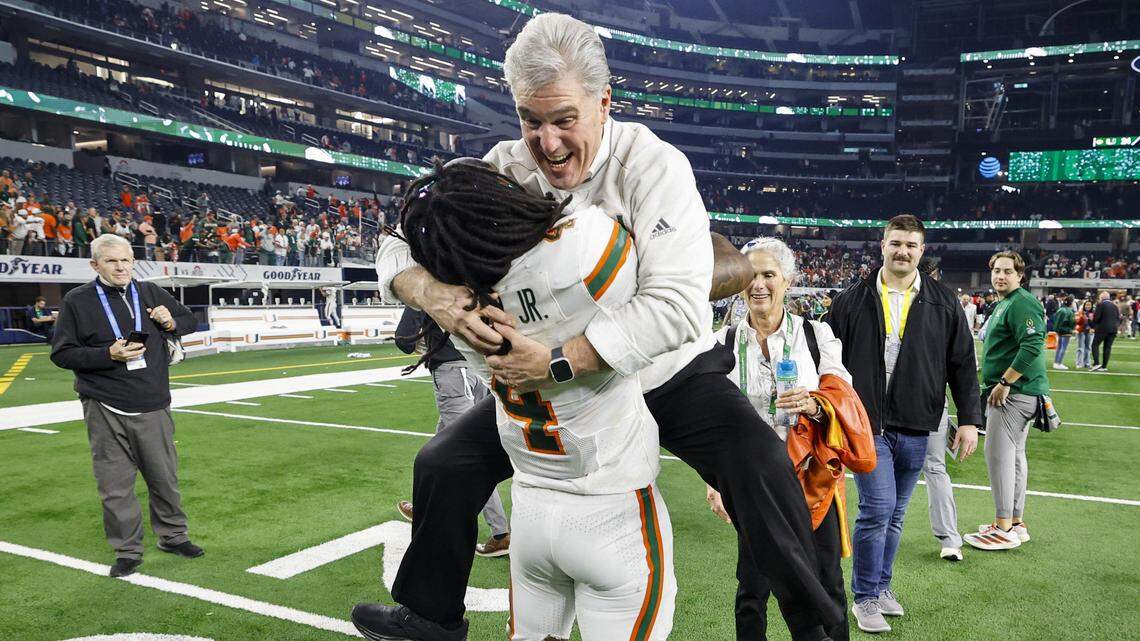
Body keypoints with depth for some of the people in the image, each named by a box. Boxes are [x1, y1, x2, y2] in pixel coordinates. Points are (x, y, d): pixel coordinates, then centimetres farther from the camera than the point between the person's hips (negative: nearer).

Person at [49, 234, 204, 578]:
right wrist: (108, 354, -17)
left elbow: (191, 321, 19)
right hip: (105, 410, -3)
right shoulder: (78, 301, -1)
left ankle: (172, 535, 29)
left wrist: (172, 323, -5)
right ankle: (128, 550, 16)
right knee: (115, 485, 1)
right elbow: (61, 353, -2)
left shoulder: (151, 293, 8)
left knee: (164, 477, 12)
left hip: (153, 407, 3)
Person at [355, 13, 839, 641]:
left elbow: (676, 306, -37)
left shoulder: (653, 165, -25)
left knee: (762, 470, -27)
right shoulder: (507, 169, -13)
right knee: (443, 464, 2)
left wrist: (557, 361, -42)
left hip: (667, 373, -3)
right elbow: (401, 244, -12)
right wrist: (431, 294, -36)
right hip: (554, 378, 4)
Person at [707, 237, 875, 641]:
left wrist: (816, 404, -27)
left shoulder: (816, 334, -1)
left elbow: (843, 398, -5)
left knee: (827, 587, 10)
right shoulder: (724, 343, 0)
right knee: (752, 588, 9)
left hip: (813, 478, 0)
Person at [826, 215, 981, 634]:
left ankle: (881, 586, 30)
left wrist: (969, 419, 3)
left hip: (915, 428, 3)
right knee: (877, 509, -8)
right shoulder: (853, 300, 1)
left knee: (894, 515, 13)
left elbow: (962, 363, 8)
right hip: (866, 424, -3)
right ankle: (865, 597, 8)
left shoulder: (943, 304, 6)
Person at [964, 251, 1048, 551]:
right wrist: (997, 385, 23)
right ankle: (1016, 523, 23)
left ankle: (1004, 529, -3)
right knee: (1014, 455, 14)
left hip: (1014, 392, -11)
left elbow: (1032, 346, -25)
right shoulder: (1004, 304, 19)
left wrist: (1004, 383, -23)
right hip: (1014, 393, 11)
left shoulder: (1022, 303, -15)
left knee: (999, 454, -9)